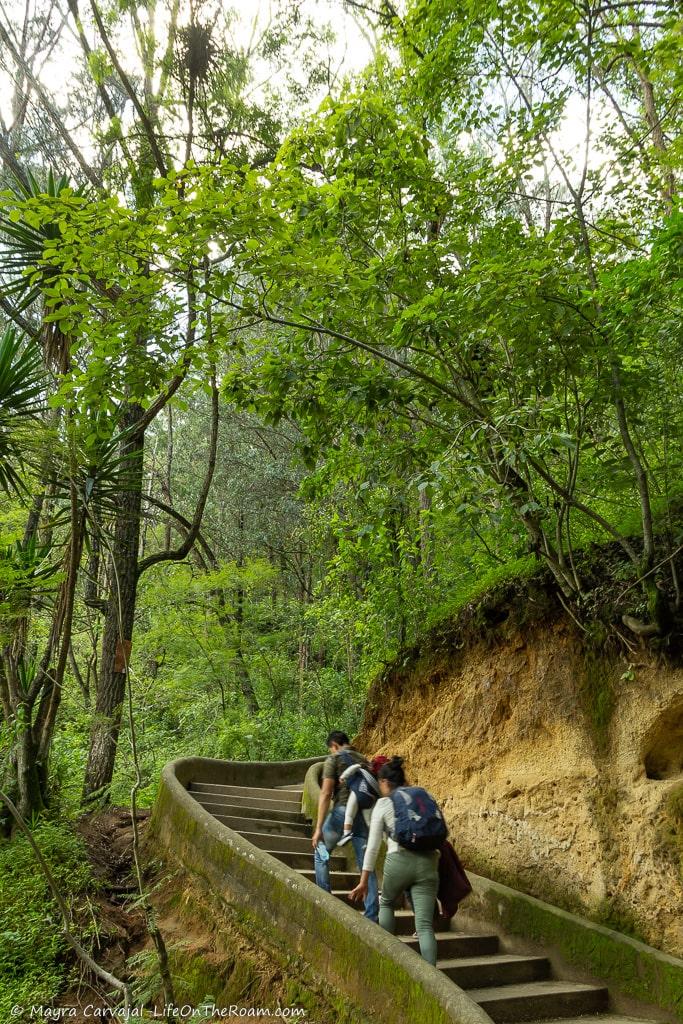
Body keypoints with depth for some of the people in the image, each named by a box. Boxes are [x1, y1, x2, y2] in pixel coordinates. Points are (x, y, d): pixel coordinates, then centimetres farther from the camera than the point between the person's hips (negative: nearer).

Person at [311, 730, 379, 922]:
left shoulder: (333, 759, -1)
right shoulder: (364, 760, 15)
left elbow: (326, 794, -9)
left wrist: (319, 828, -11)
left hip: (341, 811, -5)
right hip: (364, 815, 5)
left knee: (321, 854, 17)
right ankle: (372, 915, 7)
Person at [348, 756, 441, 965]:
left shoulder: (383, 804, 6)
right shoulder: (425, 796, 13)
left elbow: (373, 846, 5)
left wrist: (364, 881, 9)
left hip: (399, 861, -2)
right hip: (428, 861, 2)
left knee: (386, 903, 28)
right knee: (425, 925, 1)